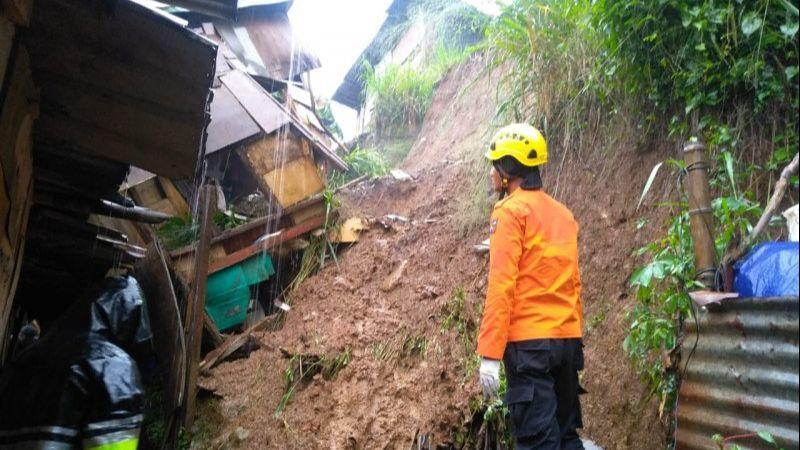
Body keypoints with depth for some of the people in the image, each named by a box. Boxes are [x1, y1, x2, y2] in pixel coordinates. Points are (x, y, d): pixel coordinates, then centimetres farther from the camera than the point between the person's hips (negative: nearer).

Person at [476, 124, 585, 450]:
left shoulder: (511, 211, -8)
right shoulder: (563, 213, 14)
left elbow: (501, 285, -15)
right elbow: (573, 283, 17)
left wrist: (489, 353, -15)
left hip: (530, 343, -8)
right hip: (568, 340, 8)